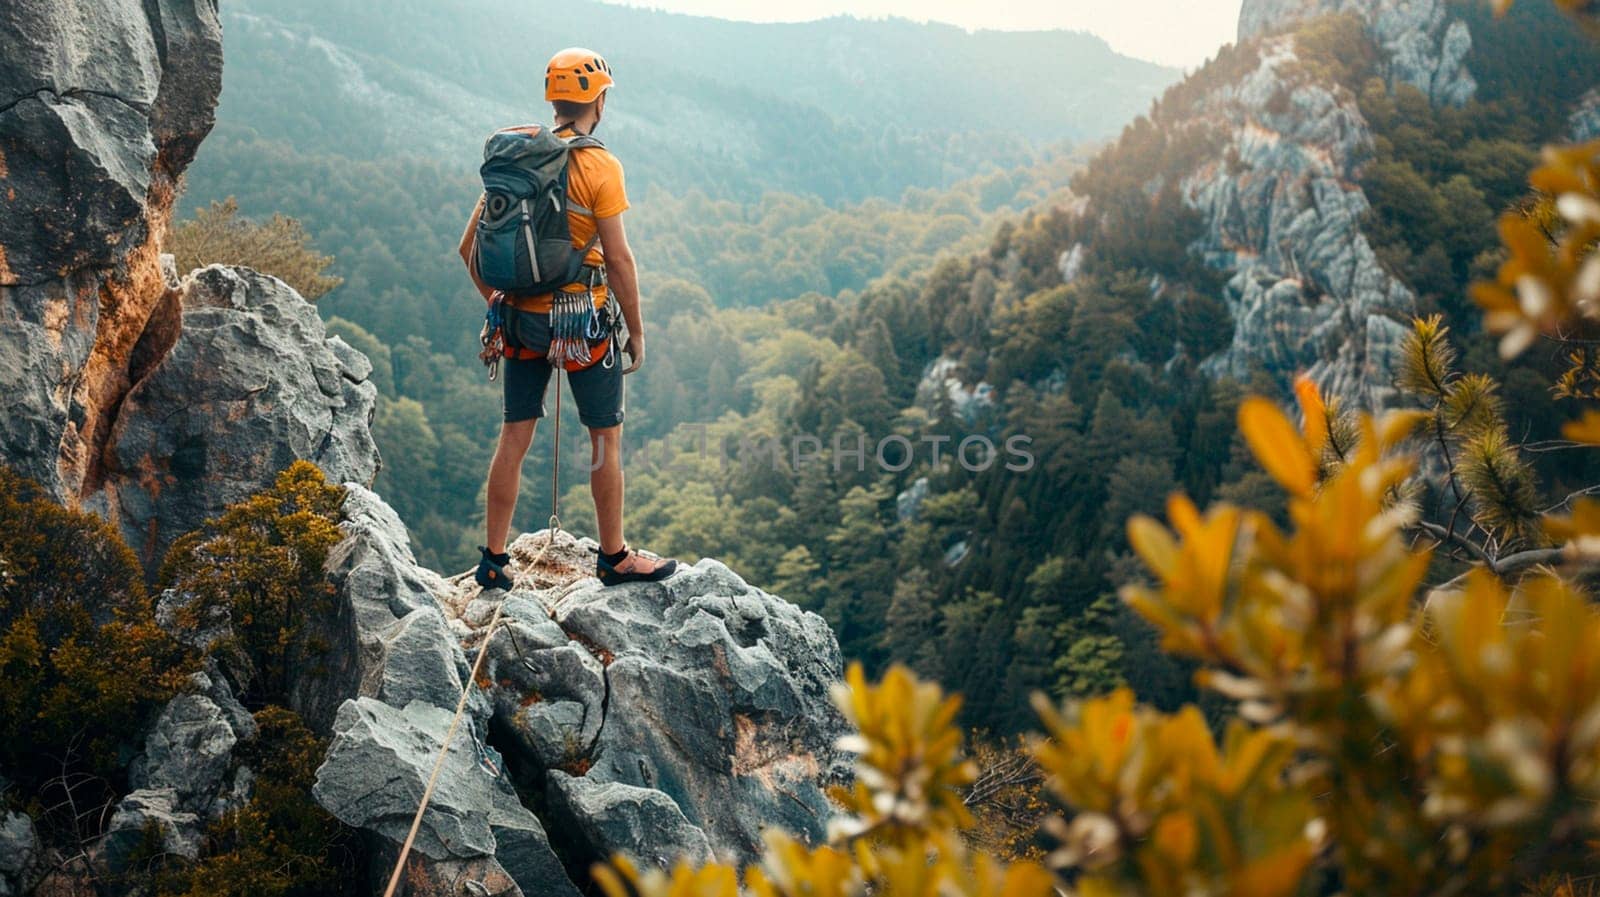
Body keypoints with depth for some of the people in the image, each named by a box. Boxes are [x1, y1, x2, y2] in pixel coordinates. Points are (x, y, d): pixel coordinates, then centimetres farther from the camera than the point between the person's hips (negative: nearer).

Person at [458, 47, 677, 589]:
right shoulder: (600, 167, -12)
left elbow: (469, 247, 7)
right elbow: (618, 258, -15)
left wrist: (497, 302, 18)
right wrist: (636, 330, -6)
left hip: (521, 317, 6)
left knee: (515, 437, 11)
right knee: (606, 437, 8)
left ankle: (494, 562, 17)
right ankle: (615, 558, 18)